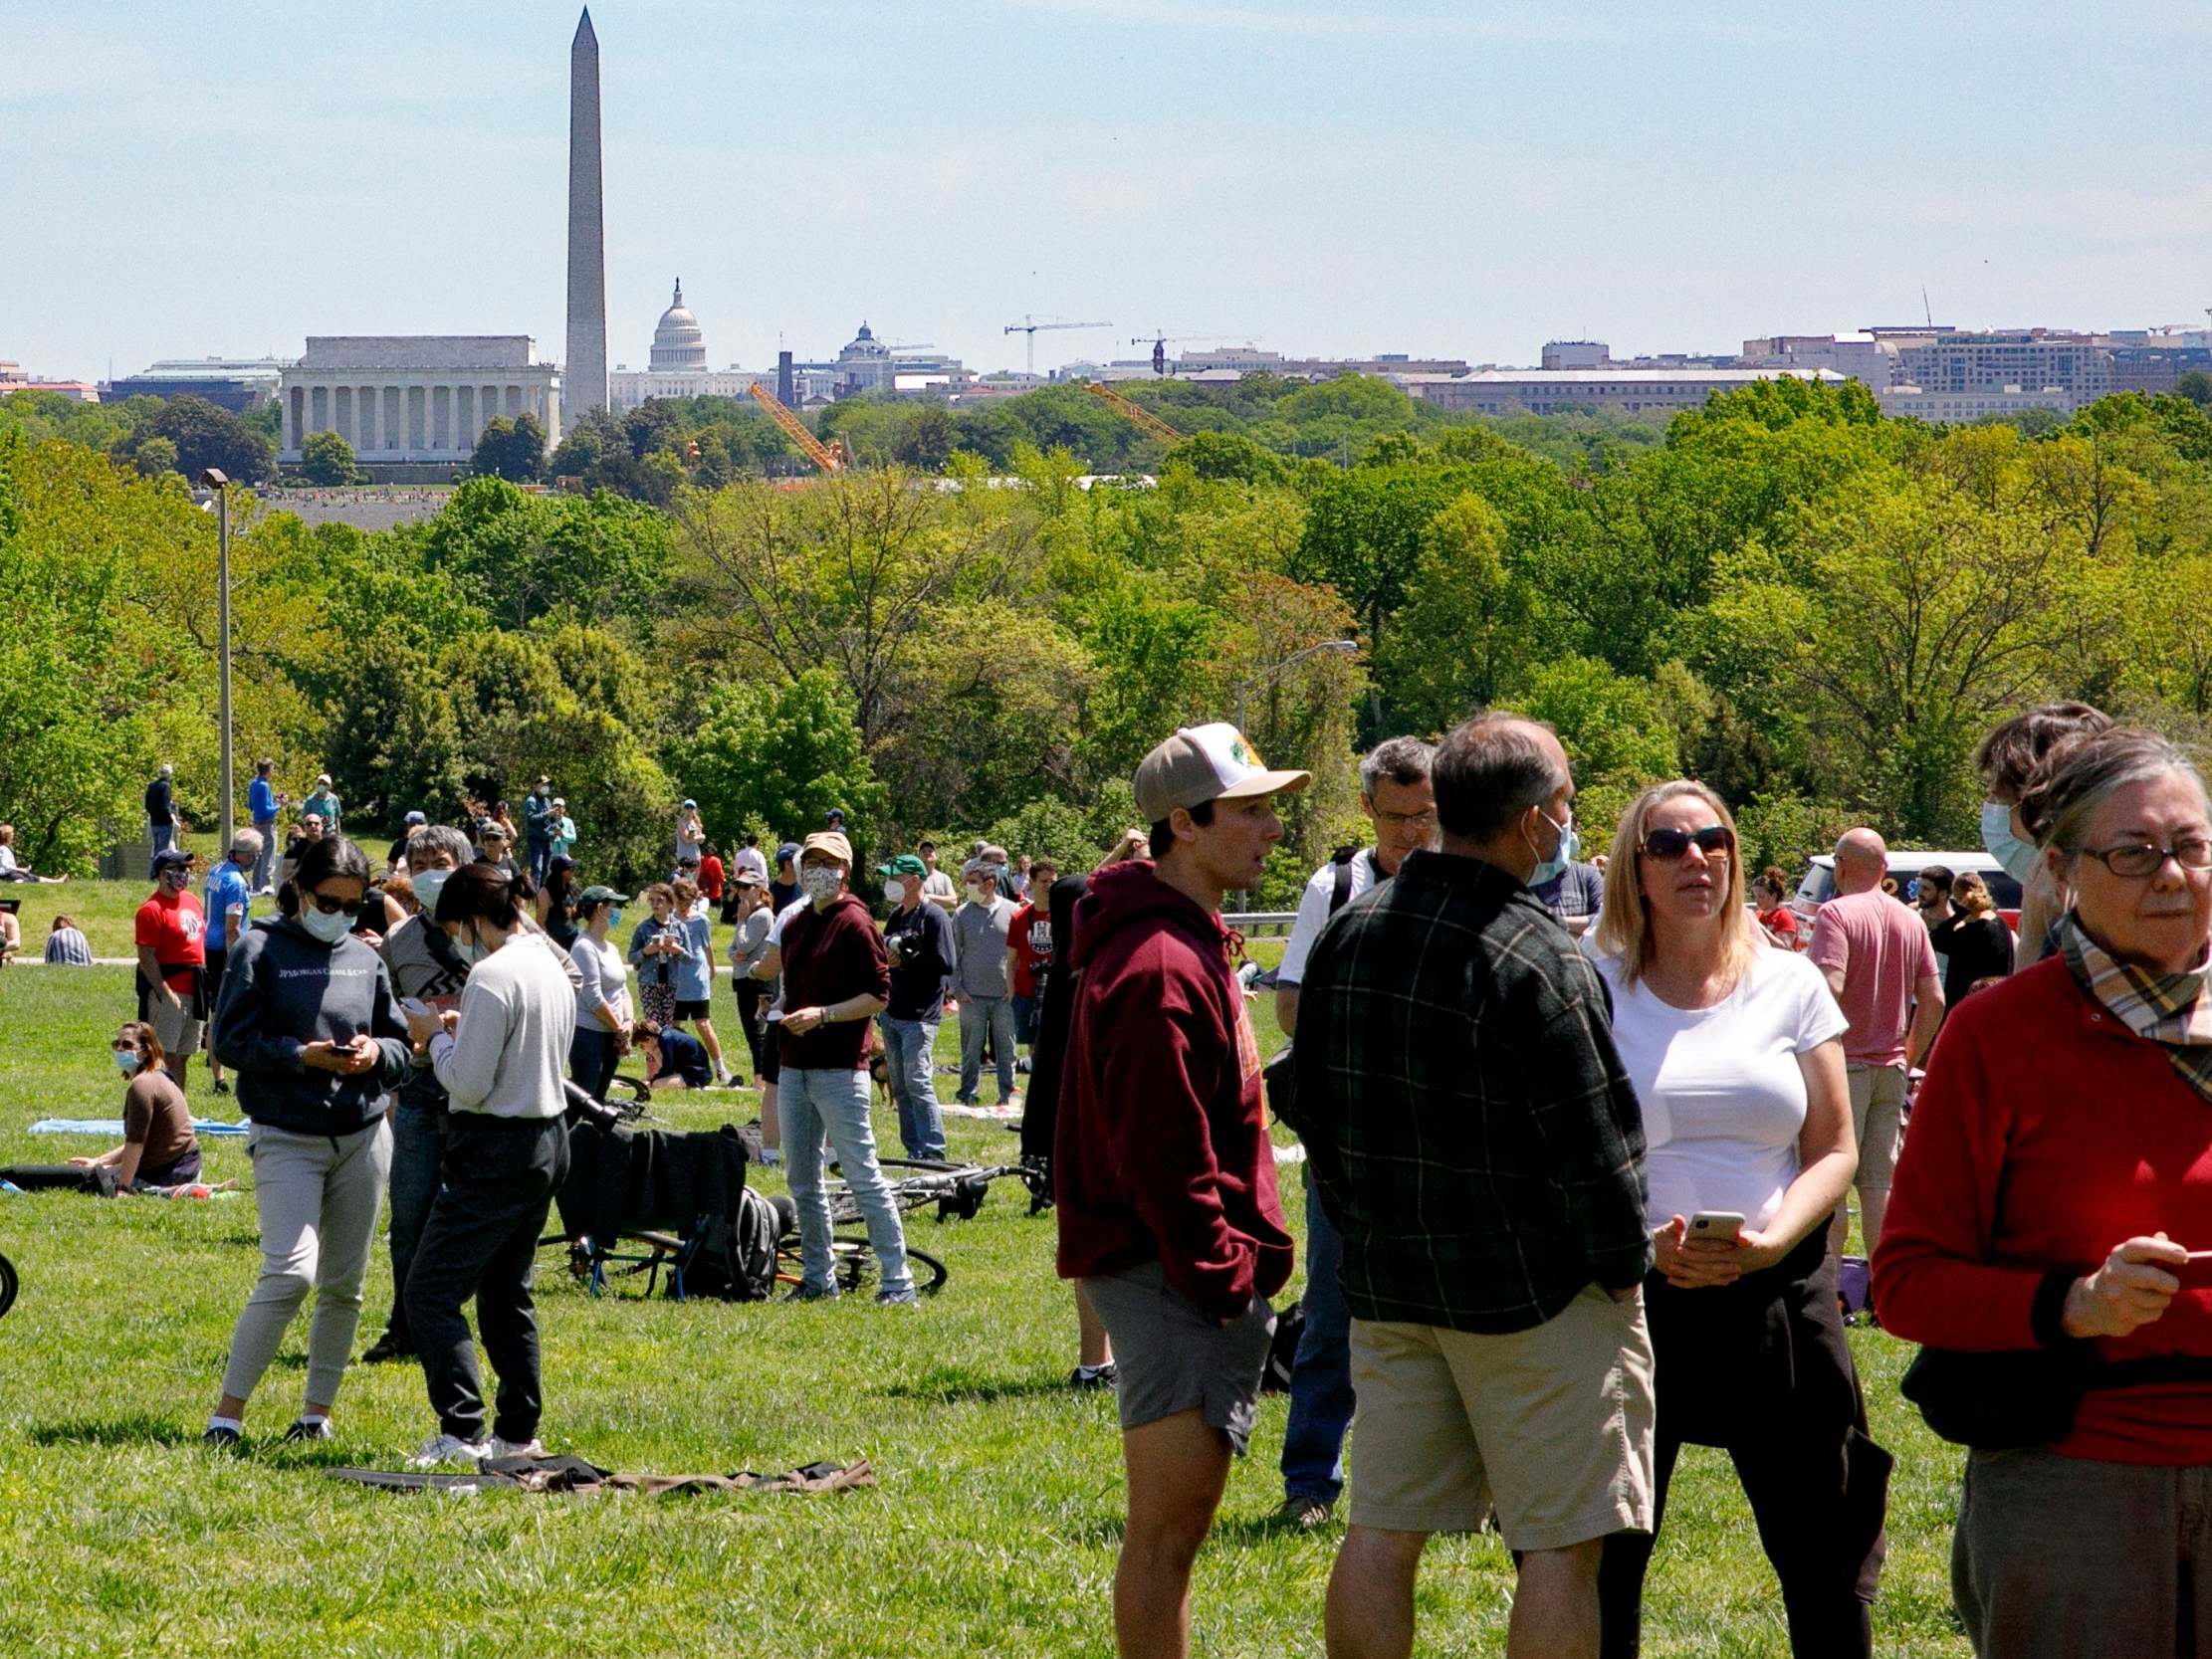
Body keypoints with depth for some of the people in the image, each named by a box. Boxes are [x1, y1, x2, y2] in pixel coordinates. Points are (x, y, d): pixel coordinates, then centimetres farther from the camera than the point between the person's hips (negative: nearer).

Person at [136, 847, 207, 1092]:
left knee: (183, 1056, 15)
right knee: (165, 1055, -9)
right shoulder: (152, 909, -14)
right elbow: (146, 957, -17)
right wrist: (165, 993, -21)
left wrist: (203, 985, 18)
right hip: (169, 989, -9)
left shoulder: (191, 900, 13)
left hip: (194, 989, 9)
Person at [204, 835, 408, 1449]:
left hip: (363, 1137, 5)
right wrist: (301, 1054, -20)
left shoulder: (366, 959, 10)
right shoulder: (261, 950, -3)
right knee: (290, 1273, -18)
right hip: (286, 1138, -5)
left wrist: (376, 1052, -8)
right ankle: (228, 1411, -10)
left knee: (344, 1285, 8)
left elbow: (401, 1047, 15)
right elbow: (231, 1039, -8)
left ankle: (318, 1411, 20)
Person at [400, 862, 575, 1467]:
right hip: (548, 1141, 10)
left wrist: (437, 1036, -3)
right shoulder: (553, 969, 10)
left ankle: (461, 1429, -16)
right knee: (507, 1292, 19)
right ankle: (518, 1430, 20)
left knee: (432, 1293, -7)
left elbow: (468, 1086, -19)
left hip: (496, 1153, -10)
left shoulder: (492, 977, -18)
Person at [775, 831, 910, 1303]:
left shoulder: (854, 924, -8)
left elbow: (878, 996, -12)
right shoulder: (795, 925, 16)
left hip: (839, 1070, -8)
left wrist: (823, 1014, -21)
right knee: (802, 1180, 10)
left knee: (863, 1176, -9)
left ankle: (898, 1280, -7)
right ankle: (817, 1277, 18)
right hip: (794, 1068, 8)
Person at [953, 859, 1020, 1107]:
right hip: (973, 994, 0)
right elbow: (953, 954, 7)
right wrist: (957, 988, -2)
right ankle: (967, 1095, 12)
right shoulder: (962, 914, 4)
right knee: (971, 1049, 4)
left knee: (1006, 1047, 5)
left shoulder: (1011, 912, 2)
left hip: (1005, 994, 0)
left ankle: (1007, 1094, 14)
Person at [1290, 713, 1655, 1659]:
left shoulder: (1349, 934, 5)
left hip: (1387, 1286, 7)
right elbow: (1590, 1145, -16)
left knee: (1383, 1533, 10)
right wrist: (1625, 1263, -1)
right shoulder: (1534, 959, -19)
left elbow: (1316, 1113, 15)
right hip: (1531, 1294, -7)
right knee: (1563, 1545, -1)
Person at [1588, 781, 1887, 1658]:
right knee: (1604, 1560, 3)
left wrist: (1773, 1239, -12)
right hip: (1634, 1296, -1)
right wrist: (1644, 1240, -16)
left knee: (1824, 1562, 4)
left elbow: (1834, 1150, 6)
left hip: (1780, 1293, 1)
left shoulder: (1789, 983, 6)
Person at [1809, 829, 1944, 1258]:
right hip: (1890, 1069, 6)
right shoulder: (1910, 921, 10)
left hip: (1843, 1063, -6)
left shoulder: (1836, 914, -11)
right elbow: (1933, 1001, 10)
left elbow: (1830, 987, -23)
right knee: (1881, 1183, 10)